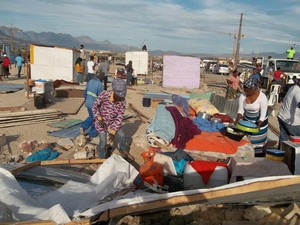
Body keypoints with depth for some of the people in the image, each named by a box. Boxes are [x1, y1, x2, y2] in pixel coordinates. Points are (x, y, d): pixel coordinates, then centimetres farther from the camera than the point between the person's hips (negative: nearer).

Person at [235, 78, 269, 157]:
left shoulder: (262, 97, -24)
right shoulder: (242, 96, -14)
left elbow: (263, 114, -23)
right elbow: (240, 110, -10)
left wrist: (259, 125, -35)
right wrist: (237, 120, -27)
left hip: (259, 121, -3)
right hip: (247, 120, 3)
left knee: (258, 140, 3)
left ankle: (259, 156, 18)